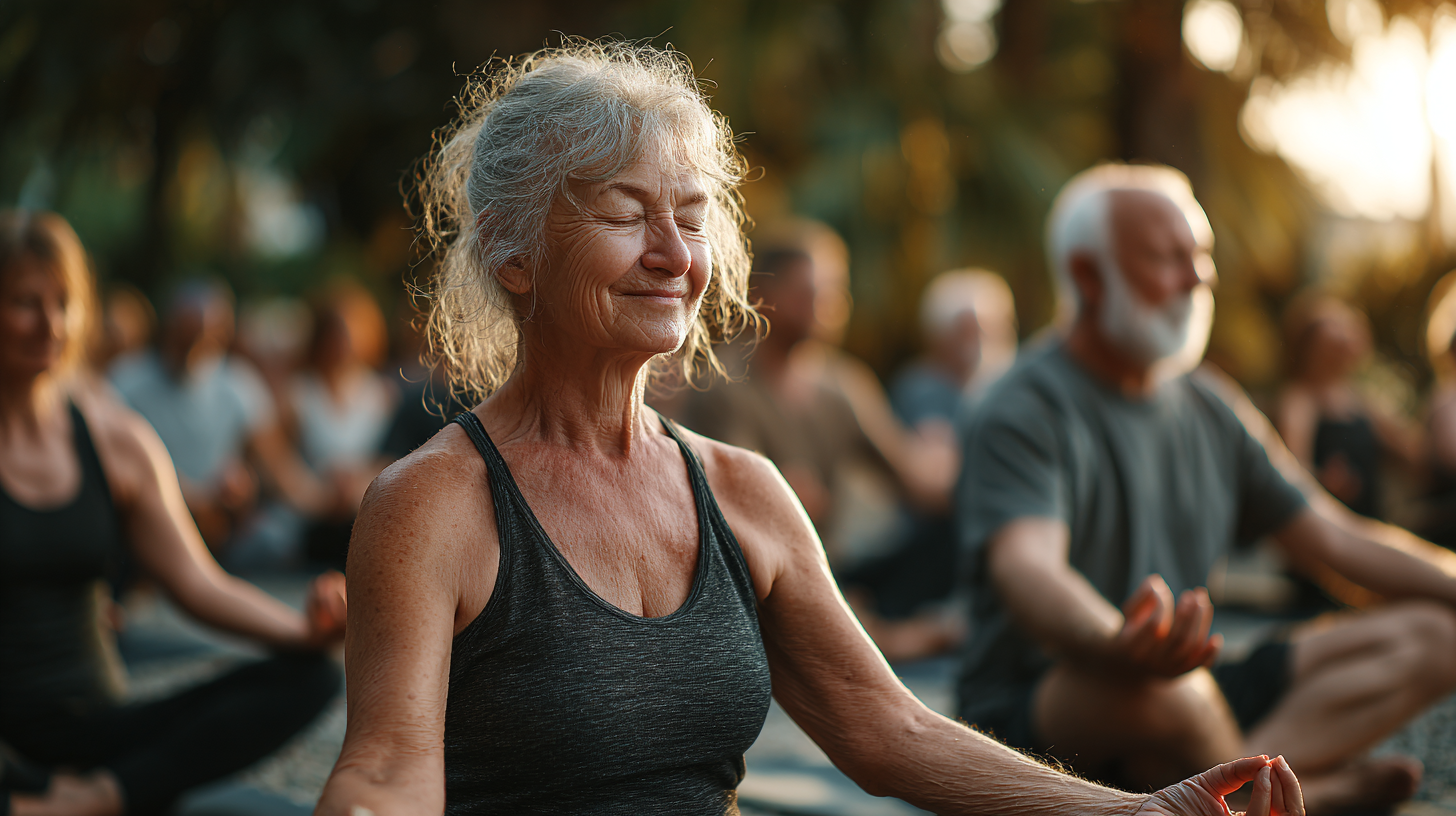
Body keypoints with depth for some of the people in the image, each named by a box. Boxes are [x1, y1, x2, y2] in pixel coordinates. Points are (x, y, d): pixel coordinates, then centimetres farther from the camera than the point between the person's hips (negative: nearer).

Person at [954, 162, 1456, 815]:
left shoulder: (1209, 407, 13)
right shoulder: (1023, 415, -13)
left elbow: (1335, 541, 18)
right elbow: (1026, 567, -33)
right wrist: (1116, 649, -55)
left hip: (1183, 693, 8)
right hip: (1036, 722, -8)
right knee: (1150, 686, -42)